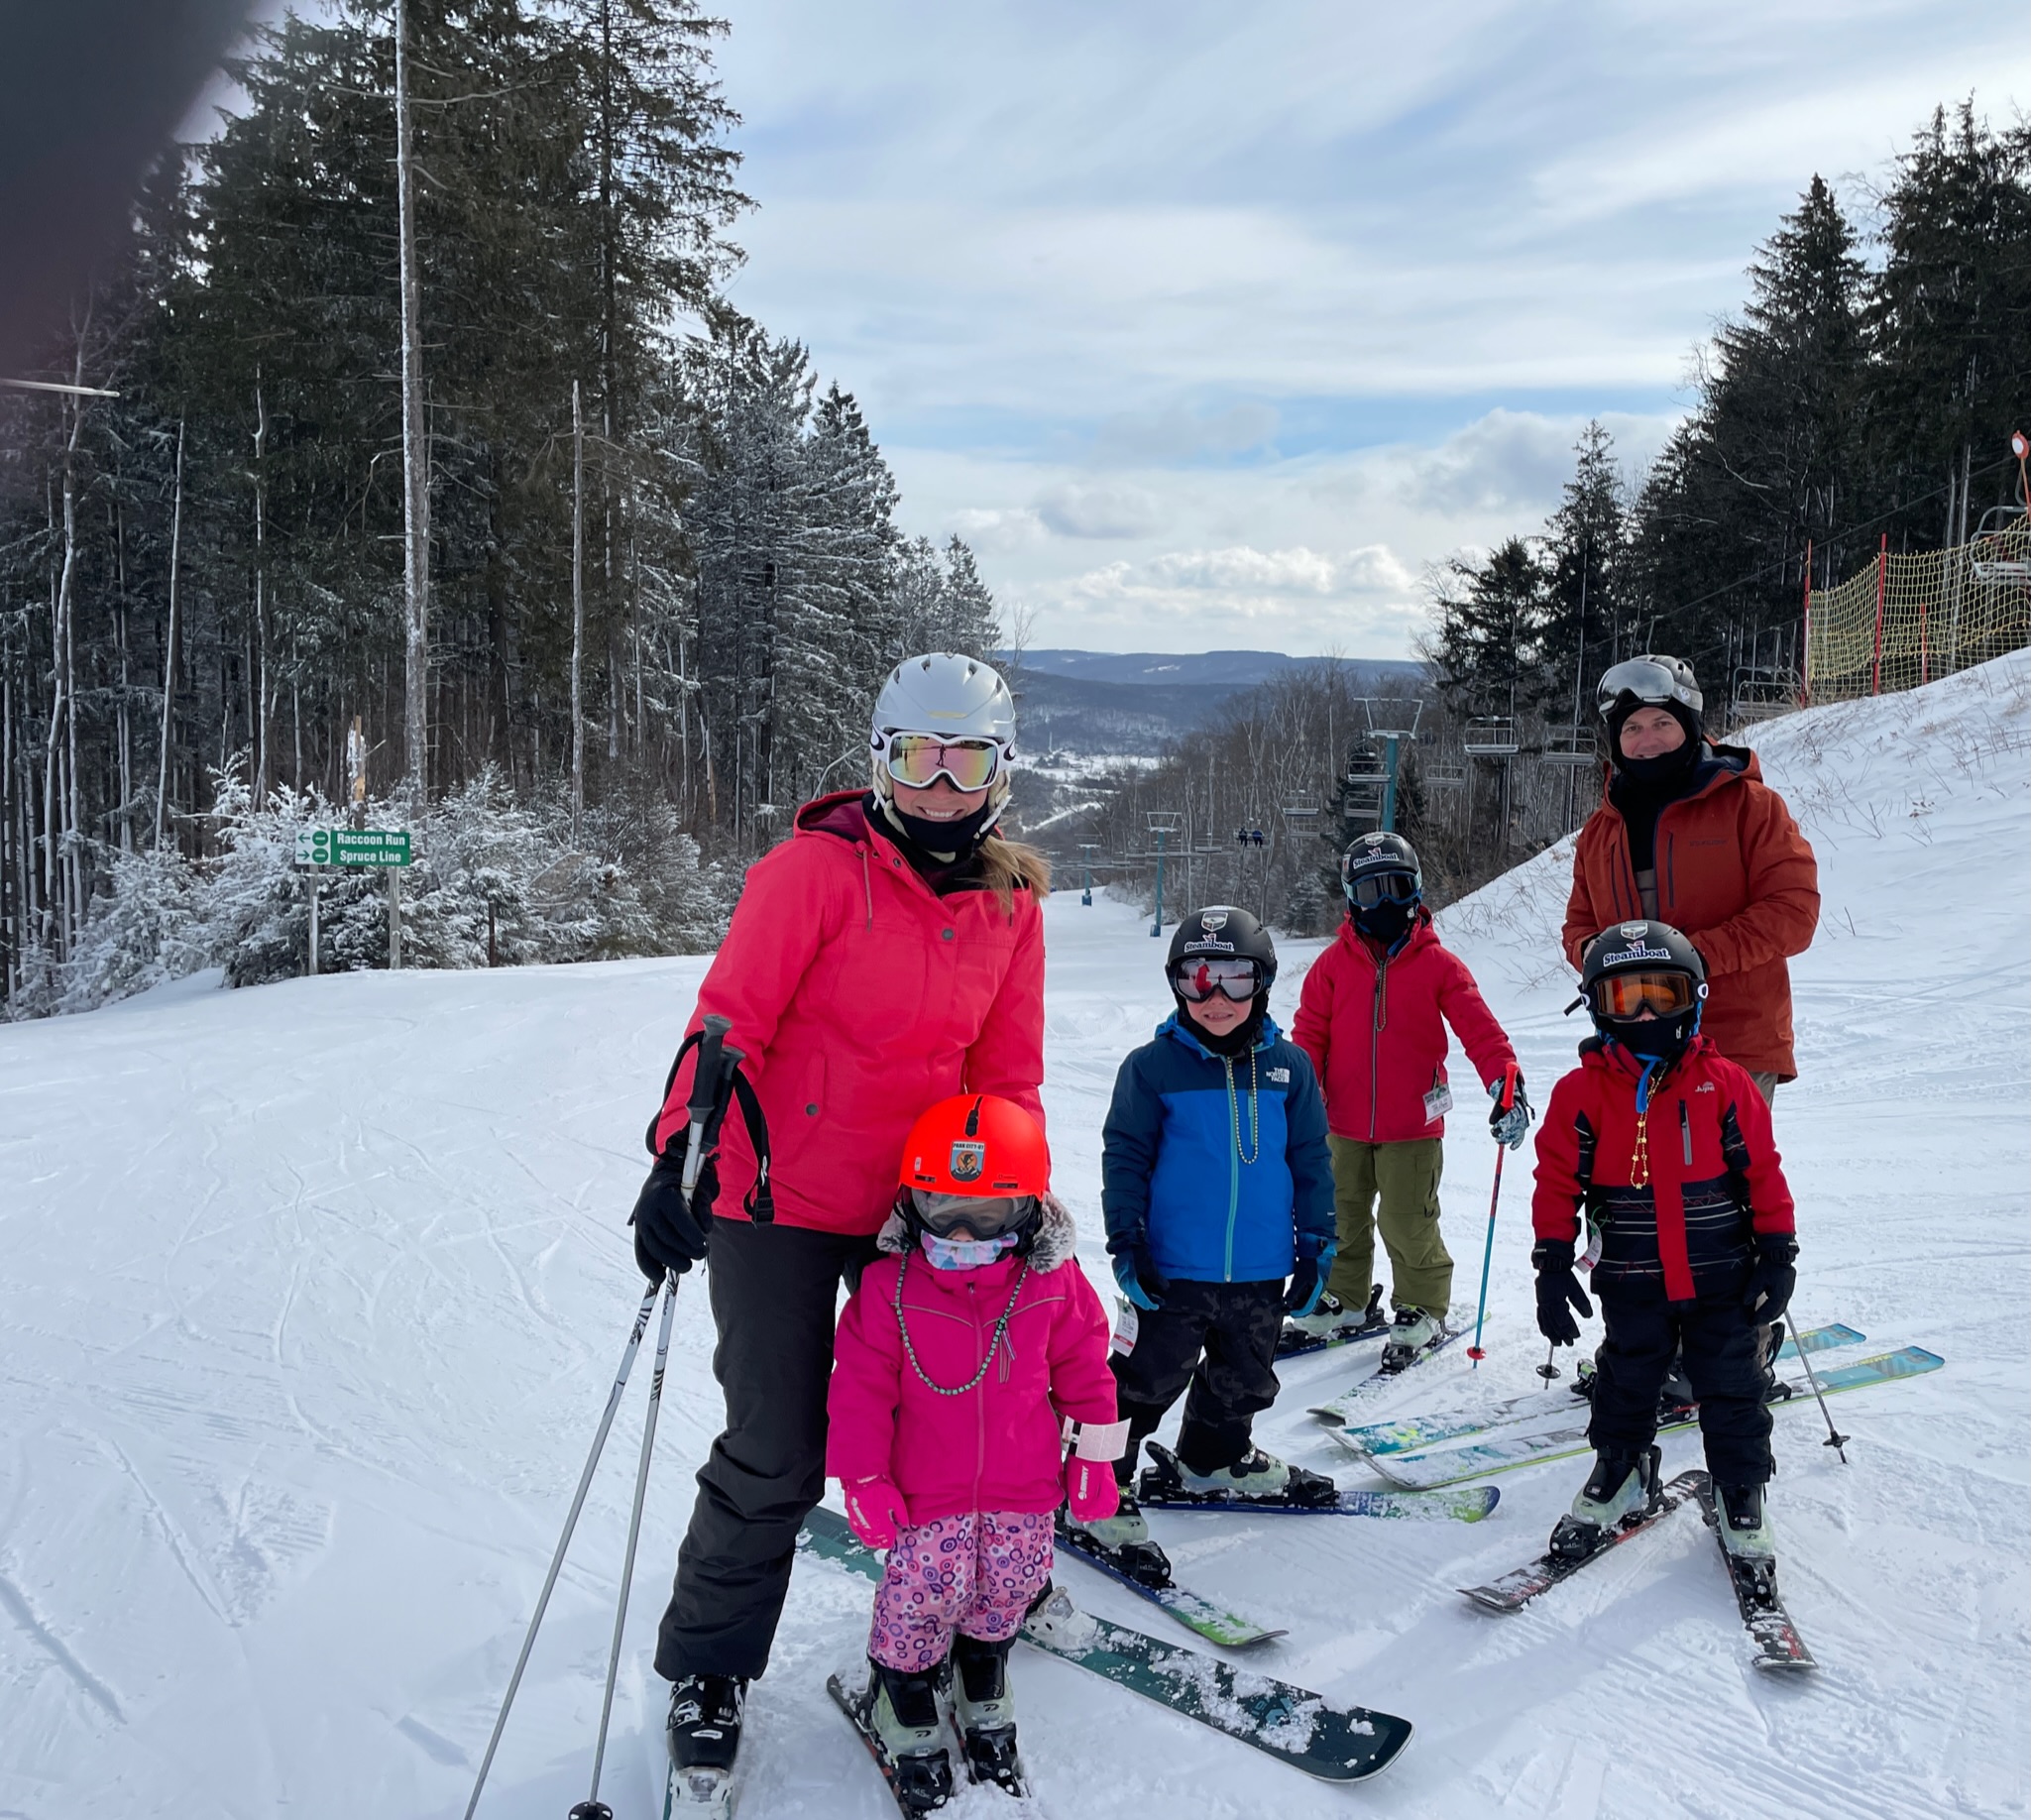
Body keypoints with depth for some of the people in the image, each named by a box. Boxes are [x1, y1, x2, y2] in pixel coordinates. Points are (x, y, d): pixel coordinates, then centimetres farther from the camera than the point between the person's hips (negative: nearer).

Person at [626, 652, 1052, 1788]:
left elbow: (1007, 1073, 7)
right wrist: (682, 1158, -26)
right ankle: (708, 1668, 22)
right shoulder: (820, 868, -15)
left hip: (918, 1201, 5)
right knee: (779, 1454, 0)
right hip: (780, 1197, -5)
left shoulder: (1011, 904, 1)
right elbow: (731, 1019, -18)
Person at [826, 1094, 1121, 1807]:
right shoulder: (889, 1287, -13)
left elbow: (1083, 1365, 4)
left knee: (1005, 1594, 12)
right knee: (923, 1595, -2)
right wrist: (864, 1479, -7)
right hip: (927, 1491, -2)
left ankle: (983, 1701, 42)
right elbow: (861, 1387, -8)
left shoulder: (1052, 1281, -8)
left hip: (1024, 1491, 2)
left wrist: (1094, 1455, 7)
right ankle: (906, 1707, 27)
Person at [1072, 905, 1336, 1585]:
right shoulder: (1153, 1066, -8)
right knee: (1144, 1384, 2)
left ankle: (1215, 1460, 47)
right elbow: (1124, 1157, -4)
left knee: (1241, 1381, 22)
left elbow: (1311, 1162, 8)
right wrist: (1127, 1244, -9)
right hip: (1173, 1271, -4)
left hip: (1262, 1273, 4)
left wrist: (1315, 1249, 7)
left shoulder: (1288, 1067, 1)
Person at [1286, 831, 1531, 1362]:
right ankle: (1346, 1300, 34)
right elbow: (1309, 1035, 2)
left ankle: (1422, 1310, 20)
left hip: (1413, 1127, -3)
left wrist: (1506, 1085, -19)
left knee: (1407, 1223, 0)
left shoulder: (1439, 964, -4)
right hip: (1344, 1125, 3)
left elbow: (1480, 1030, -7)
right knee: (1341, 1218, 16)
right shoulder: (1334, 963, 2)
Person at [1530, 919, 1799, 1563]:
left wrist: (1777, 1254, 0)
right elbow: (1559, 1182, -3)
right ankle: (1619, 1473, 34)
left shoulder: (1723, 1082, -4)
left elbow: (1762, 1170, 1)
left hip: (1722, 1275, 0)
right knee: (1626, 1381, 13)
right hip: (1632, 1281, 0)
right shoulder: (1582, 1092, -6)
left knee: (1731, 1387, 8)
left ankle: (1741, 1492, 26)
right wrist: (1553, 1266, -6)